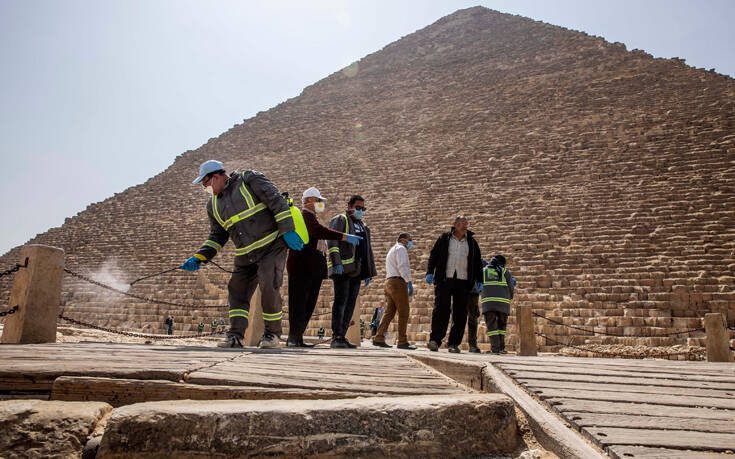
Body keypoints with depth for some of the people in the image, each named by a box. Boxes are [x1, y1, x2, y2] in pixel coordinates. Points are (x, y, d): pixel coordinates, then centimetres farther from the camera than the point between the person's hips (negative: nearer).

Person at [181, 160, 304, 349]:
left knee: (268, 287, -15)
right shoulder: (213, 205, 13)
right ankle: (235, 336, 8)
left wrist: (287, 230, -18)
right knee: (237, 291, 2)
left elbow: (277, 200, -10)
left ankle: (272, 333, 0)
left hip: (271, 246, -7)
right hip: (245, 256, 7)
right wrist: (198, 258, 6)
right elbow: (217, 236, 19)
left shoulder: (249, 179, -6)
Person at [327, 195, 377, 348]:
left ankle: (342, 336, 8)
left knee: (351, 303, 4)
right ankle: (336, 337, -11)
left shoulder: (363, 226, 26)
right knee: (341, 300, -11)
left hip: (356, 271, 7)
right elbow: (332, 242, -10)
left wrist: (369, 272, 20)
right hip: (342, 268, -7)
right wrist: (336, 262, -21)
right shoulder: (339, 220, 3)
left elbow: (368, 250, 27)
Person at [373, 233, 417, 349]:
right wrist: (409, 282, -21)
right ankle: (402, 342, -6)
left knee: (389, 312, 7)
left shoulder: (392, 250, 29)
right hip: (398, 282, -10)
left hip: (389, 282, 10)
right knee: (403, 312, -7)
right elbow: (402, 266, -16)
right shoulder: (401, 248, -2)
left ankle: (378, 338, 2)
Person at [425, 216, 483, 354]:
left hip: (463, 282, 3)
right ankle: (435, 340, -3)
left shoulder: (471, 242, 14)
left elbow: (478, 263, 18)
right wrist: (430, 272, -5)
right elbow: (433, 255, 7)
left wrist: (479, 280, 9)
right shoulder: (444, 238, 8)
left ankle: (454, 343, 6)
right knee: (441, 310, -10)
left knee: (460, 313, -1)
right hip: (444, 280, -2)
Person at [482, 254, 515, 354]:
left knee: (491, 325, 0)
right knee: (501, 324, 13)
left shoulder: (483, 271, 19)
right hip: (503, 301, 0)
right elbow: (511, 289, 15)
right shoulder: (506, 272, 14)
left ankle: (495, 347, -11)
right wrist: (510, 297, 36)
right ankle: (501, 347, 9)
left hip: (488, 301, 0)